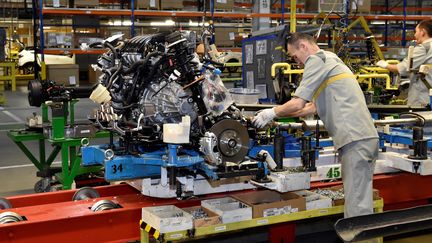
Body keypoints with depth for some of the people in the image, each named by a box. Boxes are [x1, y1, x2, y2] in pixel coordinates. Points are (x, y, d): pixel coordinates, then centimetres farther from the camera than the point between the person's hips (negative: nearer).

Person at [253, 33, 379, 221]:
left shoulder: (317, 60, -4)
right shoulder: (331, 60, 27)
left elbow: (297, 104, -9)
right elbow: (313, 107, 28)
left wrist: (271, 113, 8)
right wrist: (278, 115, 27)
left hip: (355, 139, -10)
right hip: (366, 137, 10)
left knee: (357, 204, -8)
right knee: (360, 200, 11)